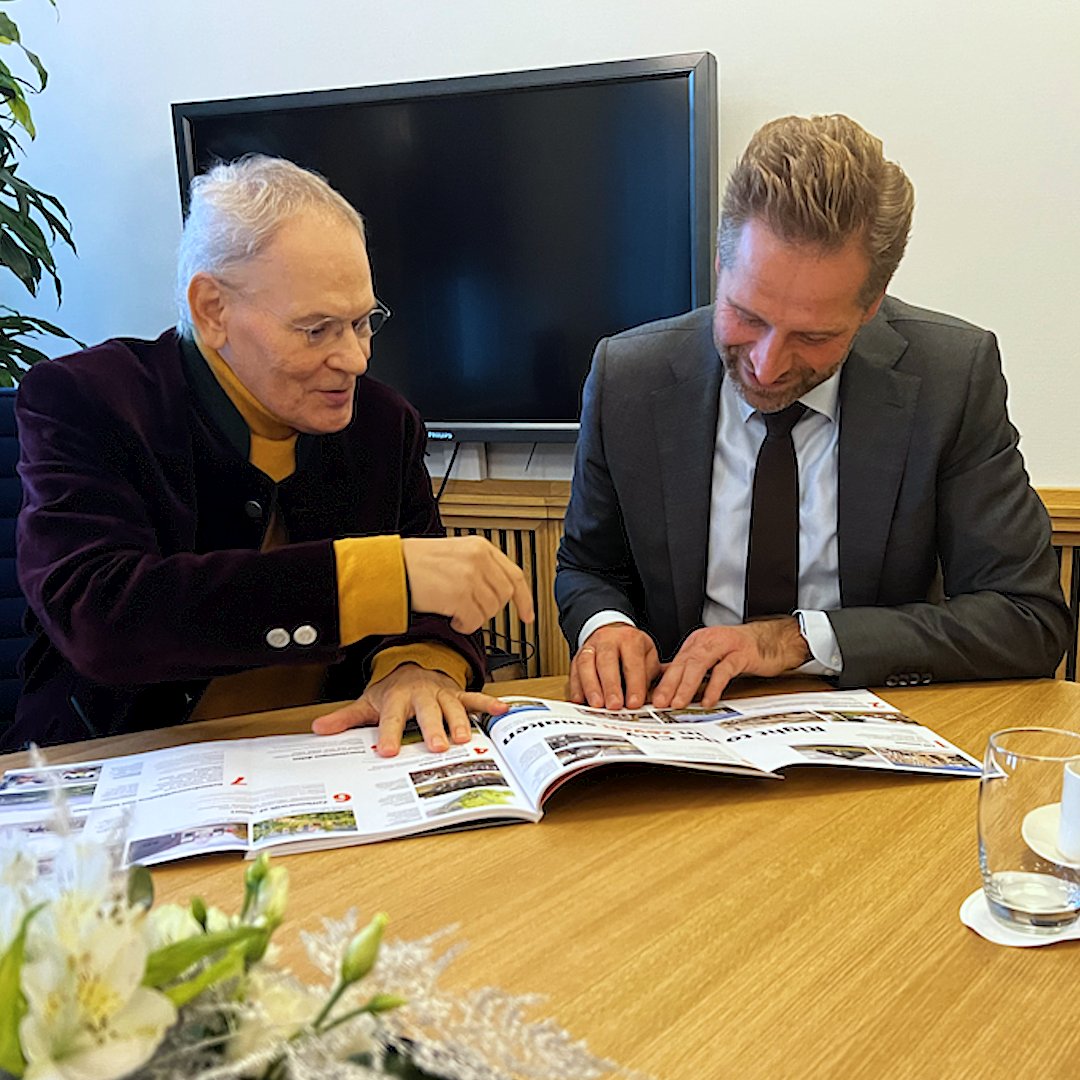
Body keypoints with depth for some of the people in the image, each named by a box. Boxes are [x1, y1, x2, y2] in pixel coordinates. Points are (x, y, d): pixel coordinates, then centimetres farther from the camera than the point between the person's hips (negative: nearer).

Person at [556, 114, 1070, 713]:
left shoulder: (954, 377, -11)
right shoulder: (626, 377, -8)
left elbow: (1031, 621, -10)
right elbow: (587, 570, 7)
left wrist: (804, 637, -19)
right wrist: (604, 625, -16)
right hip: (688, 717, 2)